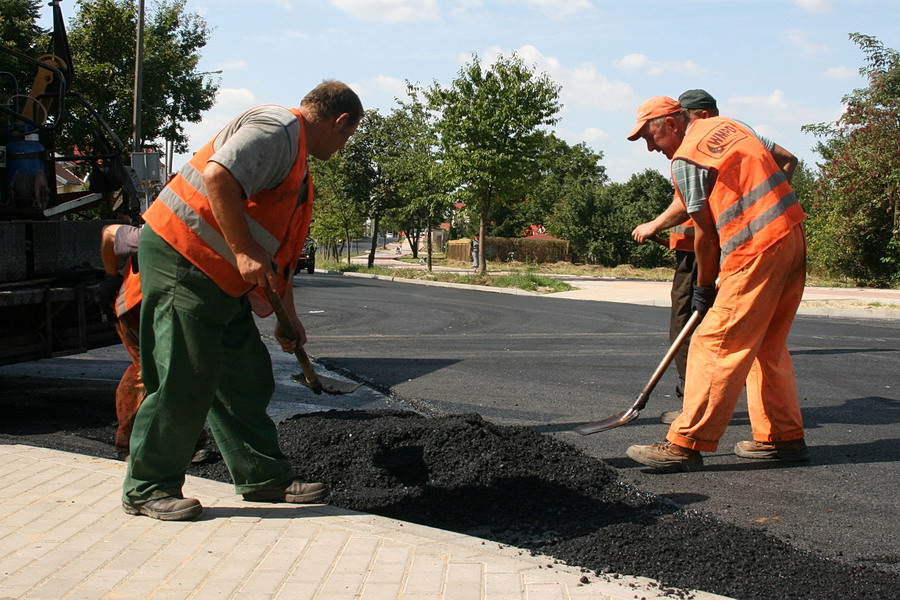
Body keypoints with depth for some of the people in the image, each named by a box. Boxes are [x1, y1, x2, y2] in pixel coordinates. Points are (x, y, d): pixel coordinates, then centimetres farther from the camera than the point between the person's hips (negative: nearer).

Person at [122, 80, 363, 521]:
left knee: (248, 378, 11)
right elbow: (218, 176, -28)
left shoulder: (298, 162, 22)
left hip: (222, 278, 11)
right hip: (181, 257, -11)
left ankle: (265, 478, 19)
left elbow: (278, 247, 28)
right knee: (186, 379, -8)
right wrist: (244, 252, -26)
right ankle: (146, 488, 4)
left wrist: (288, 318, 31)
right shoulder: (277, 127, -11)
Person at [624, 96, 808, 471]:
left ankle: (686, 444, -9)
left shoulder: (685, 159, -7)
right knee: (767, 347, 17)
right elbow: (785, 160, 24)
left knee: (715, 345, -9)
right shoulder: (726, 126, 18)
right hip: (793, 236, 9)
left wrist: (704, 288, 4)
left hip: (757, 250, -9)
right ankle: (783, 437, 21)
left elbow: (706, 233, -7)